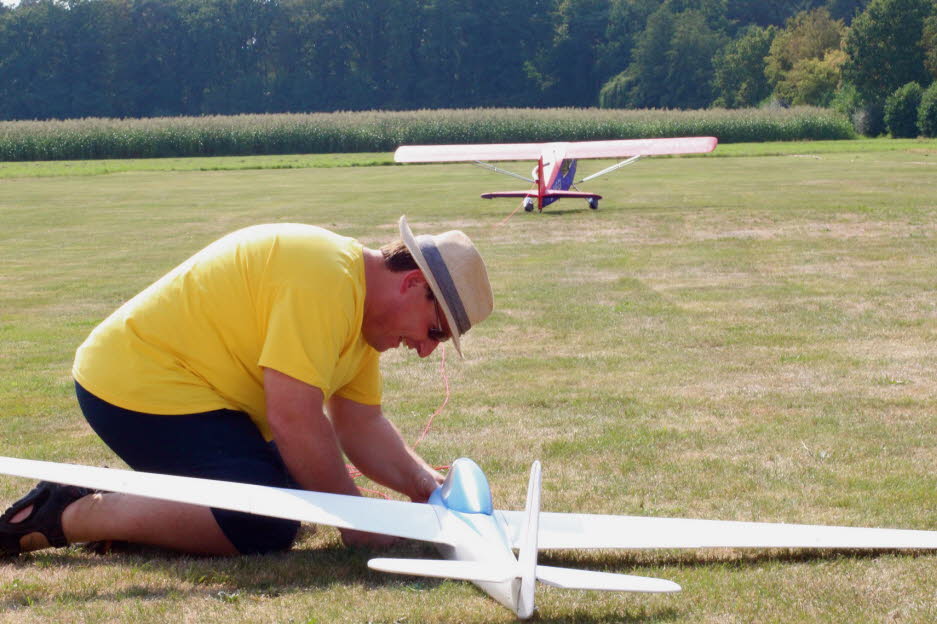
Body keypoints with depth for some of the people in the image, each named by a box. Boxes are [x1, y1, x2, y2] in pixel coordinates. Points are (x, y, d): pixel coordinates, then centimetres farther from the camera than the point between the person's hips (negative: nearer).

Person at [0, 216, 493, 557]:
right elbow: (295, 419, -27)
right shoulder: (326, 280, -23)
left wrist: (426, 486, -1)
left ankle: (119, 499, 11)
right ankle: (66, 517, -14)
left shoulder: (359, 302, 9)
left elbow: (361, 425, 12)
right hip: (139, 386, -11)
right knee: (266, 526, -20)